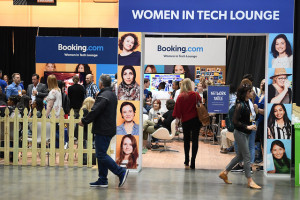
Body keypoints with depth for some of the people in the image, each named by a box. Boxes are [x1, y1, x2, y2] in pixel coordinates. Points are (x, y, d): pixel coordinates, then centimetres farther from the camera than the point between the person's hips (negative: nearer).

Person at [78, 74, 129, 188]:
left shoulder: (103, 96, -17)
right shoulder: (112, 95, 15)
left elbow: (95, 112, -19)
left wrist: (84, 121, -5)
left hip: (103, 130, -10)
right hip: (109, 129, 10)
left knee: (101, 155, -6)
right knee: (101, 154, 13)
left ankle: (121, 172, -6)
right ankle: (102, 180, 17)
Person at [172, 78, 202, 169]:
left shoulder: (180, 97, -7)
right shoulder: (196, 95, -4)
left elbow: (178, 111, -6)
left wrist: (177, 122, -1)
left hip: (186, 121, 0)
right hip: (196, 120, 0)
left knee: (186, 140, 17)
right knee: (195, 140, 2)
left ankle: (187, 160, 26)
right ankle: (193, 162, -6)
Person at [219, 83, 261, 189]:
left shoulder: (247, 103, 8)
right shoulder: (240, 105, -19)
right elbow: (235, 121, -21)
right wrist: (247, 127, -24)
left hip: (245, 133, 9)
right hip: (240, 133, -9)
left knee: (240, 156, 16)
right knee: (247, 156, -4)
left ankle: (224, 173, 27)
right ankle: (250, 181, 4)